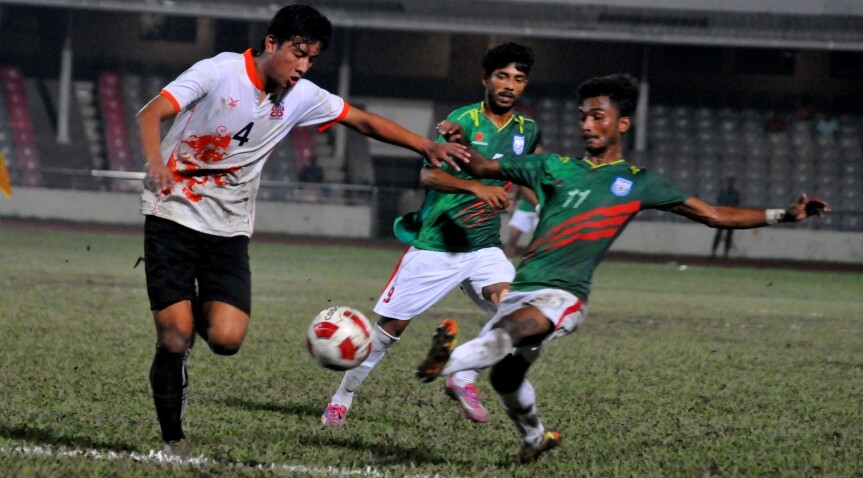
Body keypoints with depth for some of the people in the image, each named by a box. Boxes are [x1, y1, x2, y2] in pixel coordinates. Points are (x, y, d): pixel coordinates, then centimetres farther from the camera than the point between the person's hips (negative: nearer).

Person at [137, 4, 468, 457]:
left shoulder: (301, 97, 1)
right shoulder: (219, 72, -14)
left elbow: (364, 121, 11)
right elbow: (150, 114, -22)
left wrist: (426, 146, 0)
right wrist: (155, 161, -43)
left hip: (229, 229, 4)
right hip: (172, 215, -4)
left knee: (226, 338, -16)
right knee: (175, 339, -11)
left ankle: (199, 311, 20)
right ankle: (172, 440, 10)